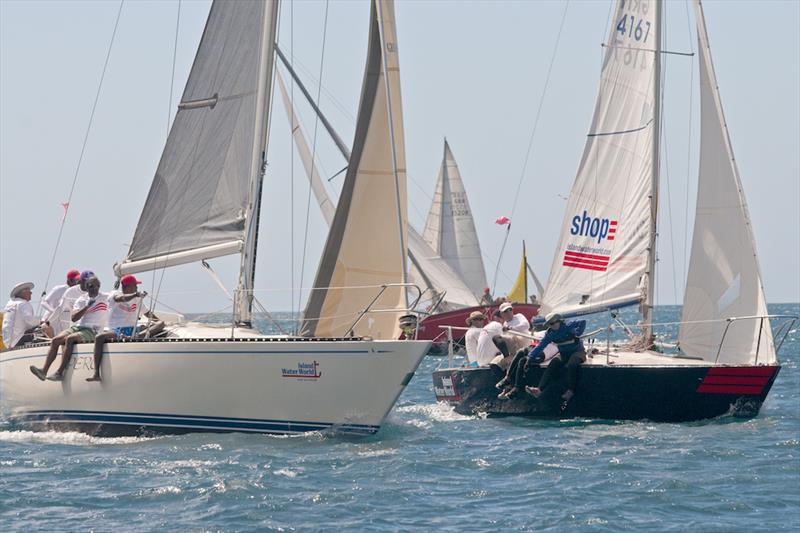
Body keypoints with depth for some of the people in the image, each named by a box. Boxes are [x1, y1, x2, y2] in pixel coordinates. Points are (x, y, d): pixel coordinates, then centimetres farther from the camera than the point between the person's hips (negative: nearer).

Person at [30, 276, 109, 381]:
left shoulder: (105, 298, 3)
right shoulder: (81, 299, 11)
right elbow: (74, 318, -1)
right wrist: (86, 307, -11)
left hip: (93, 331, -6)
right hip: (78, 327, 6)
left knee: (69, 339, -31)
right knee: (55, 340, -15)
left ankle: (60, 373, -32)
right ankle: (44, 371, -21)